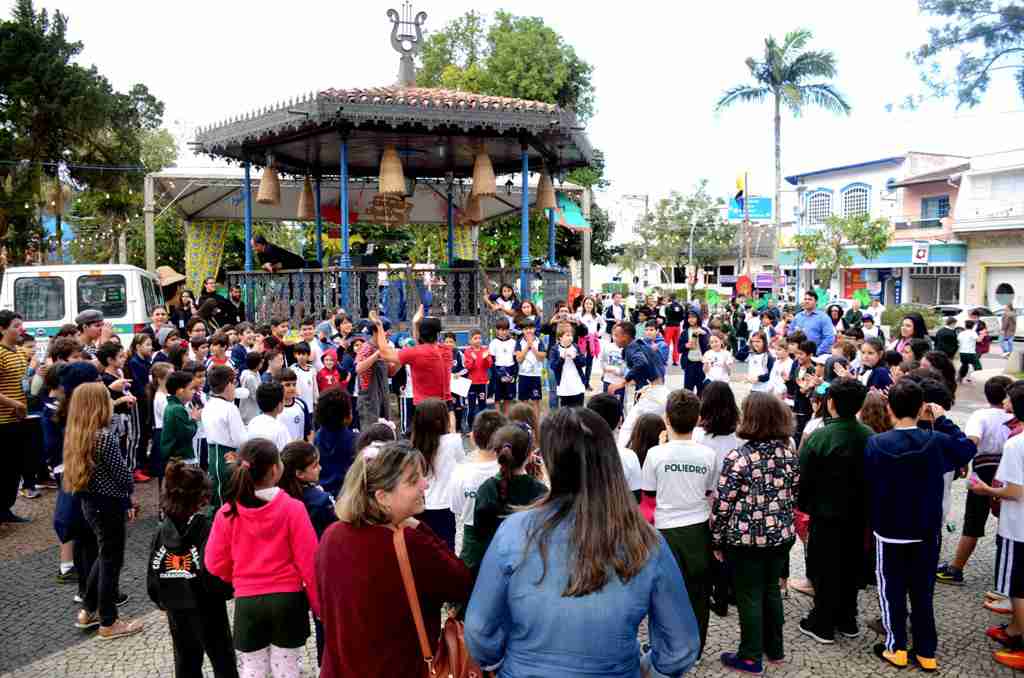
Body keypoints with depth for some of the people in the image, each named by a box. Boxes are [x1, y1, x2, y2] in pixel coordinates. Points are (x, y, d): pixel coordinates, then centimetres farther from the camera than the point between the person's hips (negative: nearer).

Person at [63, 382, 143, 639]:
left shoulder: (76, 434, 3)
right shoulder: (106, 437, -24)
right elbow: (124, 475, -20)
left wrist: (125, 500, 12)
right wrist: (129, 493, 4)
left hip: (90, 502, 9)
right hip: (108, 506, -8)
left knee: (104, 555, 24)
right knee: (111, 561, 5)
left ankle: (88, 611, 34)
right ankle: (108, 624, 17)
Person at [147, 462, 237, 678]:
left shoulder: (161, 532, -3)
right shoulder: (207, 529, -19)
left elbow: (152, 579, 0)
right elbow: (215, 577, -23)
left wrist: (165, 602, 15)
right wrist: (229, 589, -5)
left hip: (176, 612, 5)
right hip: (207, 611, -5)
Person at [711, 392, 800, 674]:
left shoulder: (738, 458, -20)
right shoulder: (790, 452, -1)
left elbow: (723, 504, -16)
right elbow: (794, 493, 10)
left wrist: (717, 540, -4)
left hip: (746, 538, -6)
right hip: (781, 534, 6)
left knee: (749, 596, 8)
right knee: (771, 590, 21)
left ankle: (750, 657, 20)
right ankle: (774, 648, 35)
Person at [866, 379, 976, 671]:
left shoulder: (876, 443, -17)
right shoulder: (937, 441, -14)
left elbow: (868, 484, -6)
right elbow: (967, 449, 7)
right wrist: (942, 420, 9)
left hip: (889, 531, -2)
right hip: (927, 531, 2)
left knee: (892, 590, 14)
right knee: (922, 592, 16)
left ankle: (896, 648, 21)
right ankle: (926, 652, 25)